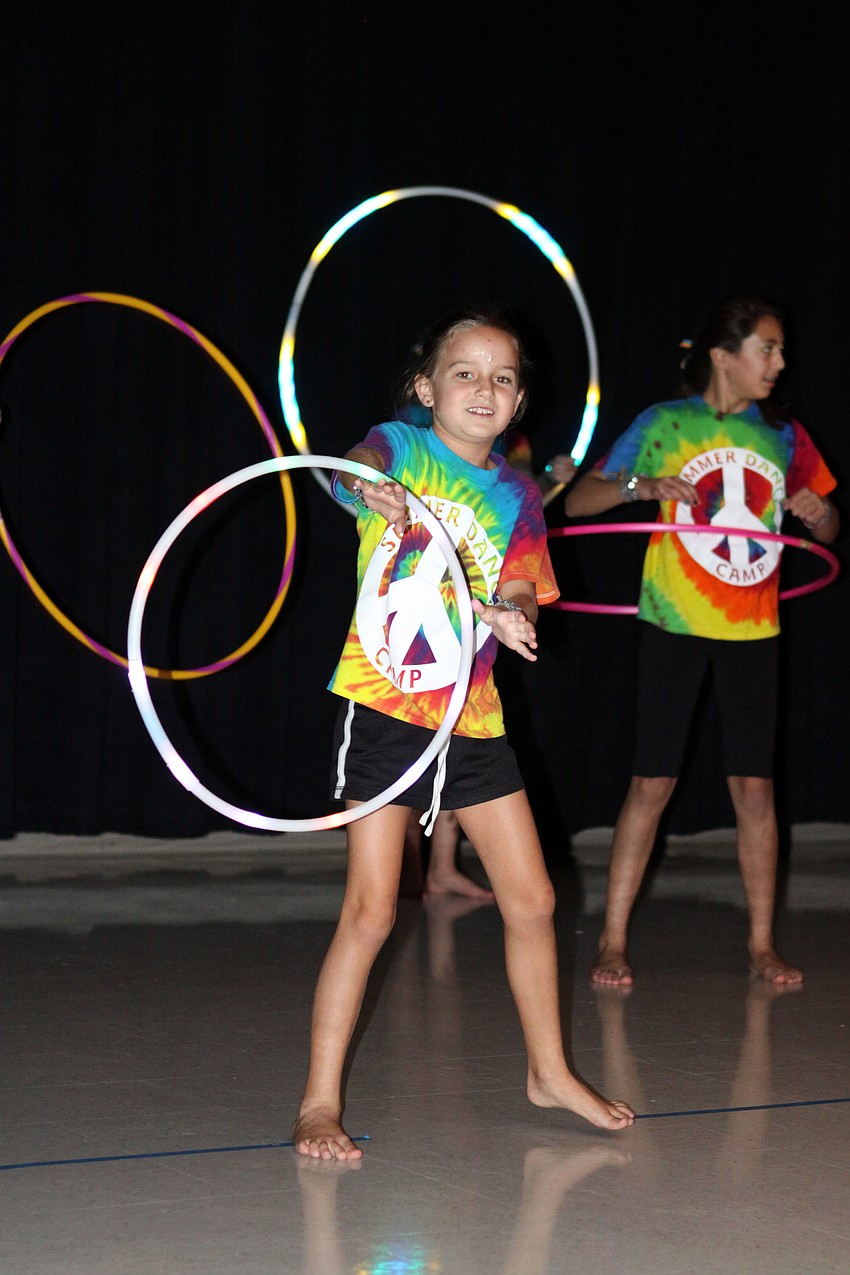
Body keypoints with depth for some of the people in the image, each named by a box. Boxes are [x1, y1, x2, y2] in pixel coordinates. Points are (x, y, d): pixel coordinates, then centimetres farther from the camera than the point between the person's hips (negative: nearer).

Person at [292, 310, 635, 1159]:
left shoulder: (517, 497, 9)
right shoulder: (399, 446, -4)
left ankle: (549, 1071, 29)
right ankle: (319, 1101, 3)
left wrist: (512, 618, -20)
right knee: (370, 912, -7)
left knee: (530, 899, 10)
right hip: (382, 707, -5)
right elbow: (352, 470, -26)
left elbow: (519, 597, 5)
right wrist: (373, 490, -51)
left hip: (471, 718, 5)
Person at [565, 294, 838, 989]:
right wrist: (641, 485, -22)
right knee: (653, 782, -3)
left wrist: (818, 513, -9)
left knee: (754, 785, 2)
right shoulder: (665, 425, -2)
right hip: (675, 625, -3)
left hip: (752, 631, 3)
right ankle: (613, 941, 3)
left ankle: (763, 944, 10)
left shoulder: (783, 437, 7)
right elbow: (578, 500, -4)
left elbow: (828, 528, 15)